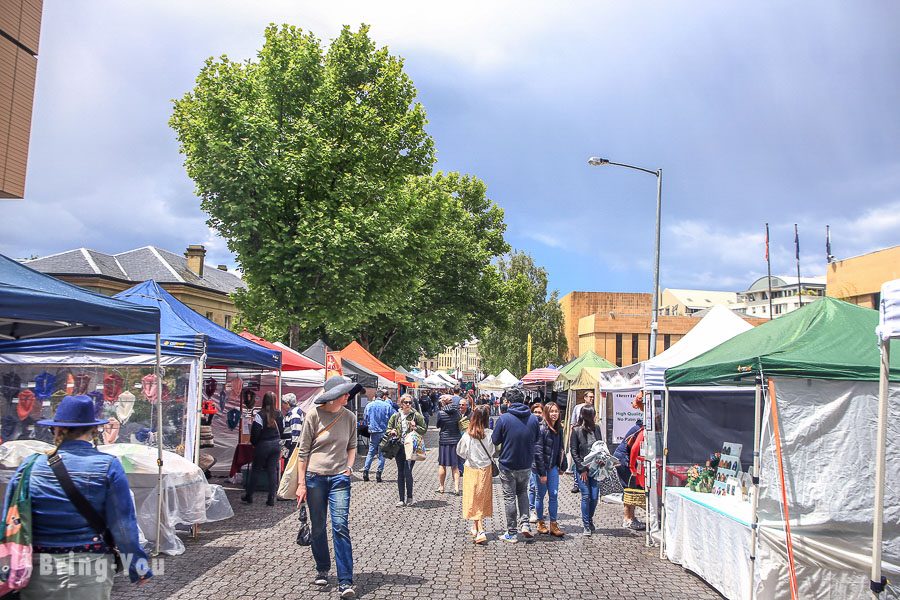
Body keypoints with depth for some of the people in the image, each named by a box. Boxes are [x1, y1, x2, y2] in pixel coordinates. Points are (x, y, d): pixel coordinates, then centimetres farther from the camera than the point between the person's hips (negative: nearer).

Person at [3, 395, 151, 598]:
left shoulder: (29, 467, -3)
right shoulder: (108, 467, -9)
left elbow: (9, 524, 4)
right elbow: (123, 523, -9)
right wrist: (139, 566, 3)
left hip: (38, 576, 2)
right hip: (90, 576, -1)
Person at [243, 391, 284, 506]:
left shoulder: (260, 415, -14)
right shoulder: (278, 414, 2)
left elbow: (255, 432, -14)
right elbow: (282, 430, 12)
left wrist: (253, 443, 3)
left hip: (263, 445, -4)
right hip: (276, 445, 4)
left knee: (255, 470, 10)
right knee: (273, 471, 7)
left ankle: (248, 495, 19)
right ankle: (271, 498, 7)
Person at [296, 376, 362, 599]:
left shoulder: (349, 417, 2)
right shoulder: (314, 415, -7)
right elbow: (303, 451, -3)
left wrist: (349, 467, 0)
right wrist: (301, 483, -5)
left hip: (339, 478, 1)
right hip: (315, 477, -1)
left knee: (341, 526, -8)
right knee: (317, 528, 10)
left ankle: (345, 582, -6)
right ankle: (322, 570, 32)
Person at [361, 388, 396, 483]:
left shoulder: (369, 406, 1)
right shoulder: (387, 406, -7)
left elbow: (365, 419, 9)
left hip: (373, 432, 2)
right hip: (384, 432, -2)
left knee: (370, 453, 13)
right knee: (382, 454, 6)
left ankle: (365, 472, 8)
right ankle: (378, 474, 5)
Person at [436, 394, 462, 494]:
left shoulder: (441, 413, -13)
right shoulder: (456, 412, -4)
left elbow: (438, 425, 1)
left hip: (444, 440, -3)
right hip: (456, 440, 3)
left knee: (442, 465, 10)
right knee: (455, 466, 10)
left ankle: (441, 487, 18)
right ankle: (456, 487, 5)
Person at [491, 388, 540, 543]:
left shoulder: (504, 418, -15)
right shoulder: (533, 418, -4)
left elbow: (495, 440, -8)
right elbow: (536, 439, 9)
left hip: (508, 465, -3)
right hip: (526, 464, 3)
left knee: (509, 497, 8)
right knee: (522, 492, 23)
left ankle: (511, 533, 13)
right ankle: (524, 523, 8)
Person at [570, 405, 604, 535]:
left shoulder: (597, 428, 6)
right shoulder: (576, 431, -5)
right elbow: (574, 451, -4)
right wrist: (582, 469, -8)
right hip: (582, 469, -3)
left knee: (594, 497, 2)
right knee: (586, 496, -5)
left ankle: (589, 520, 24)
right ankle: (586, 526, 6)